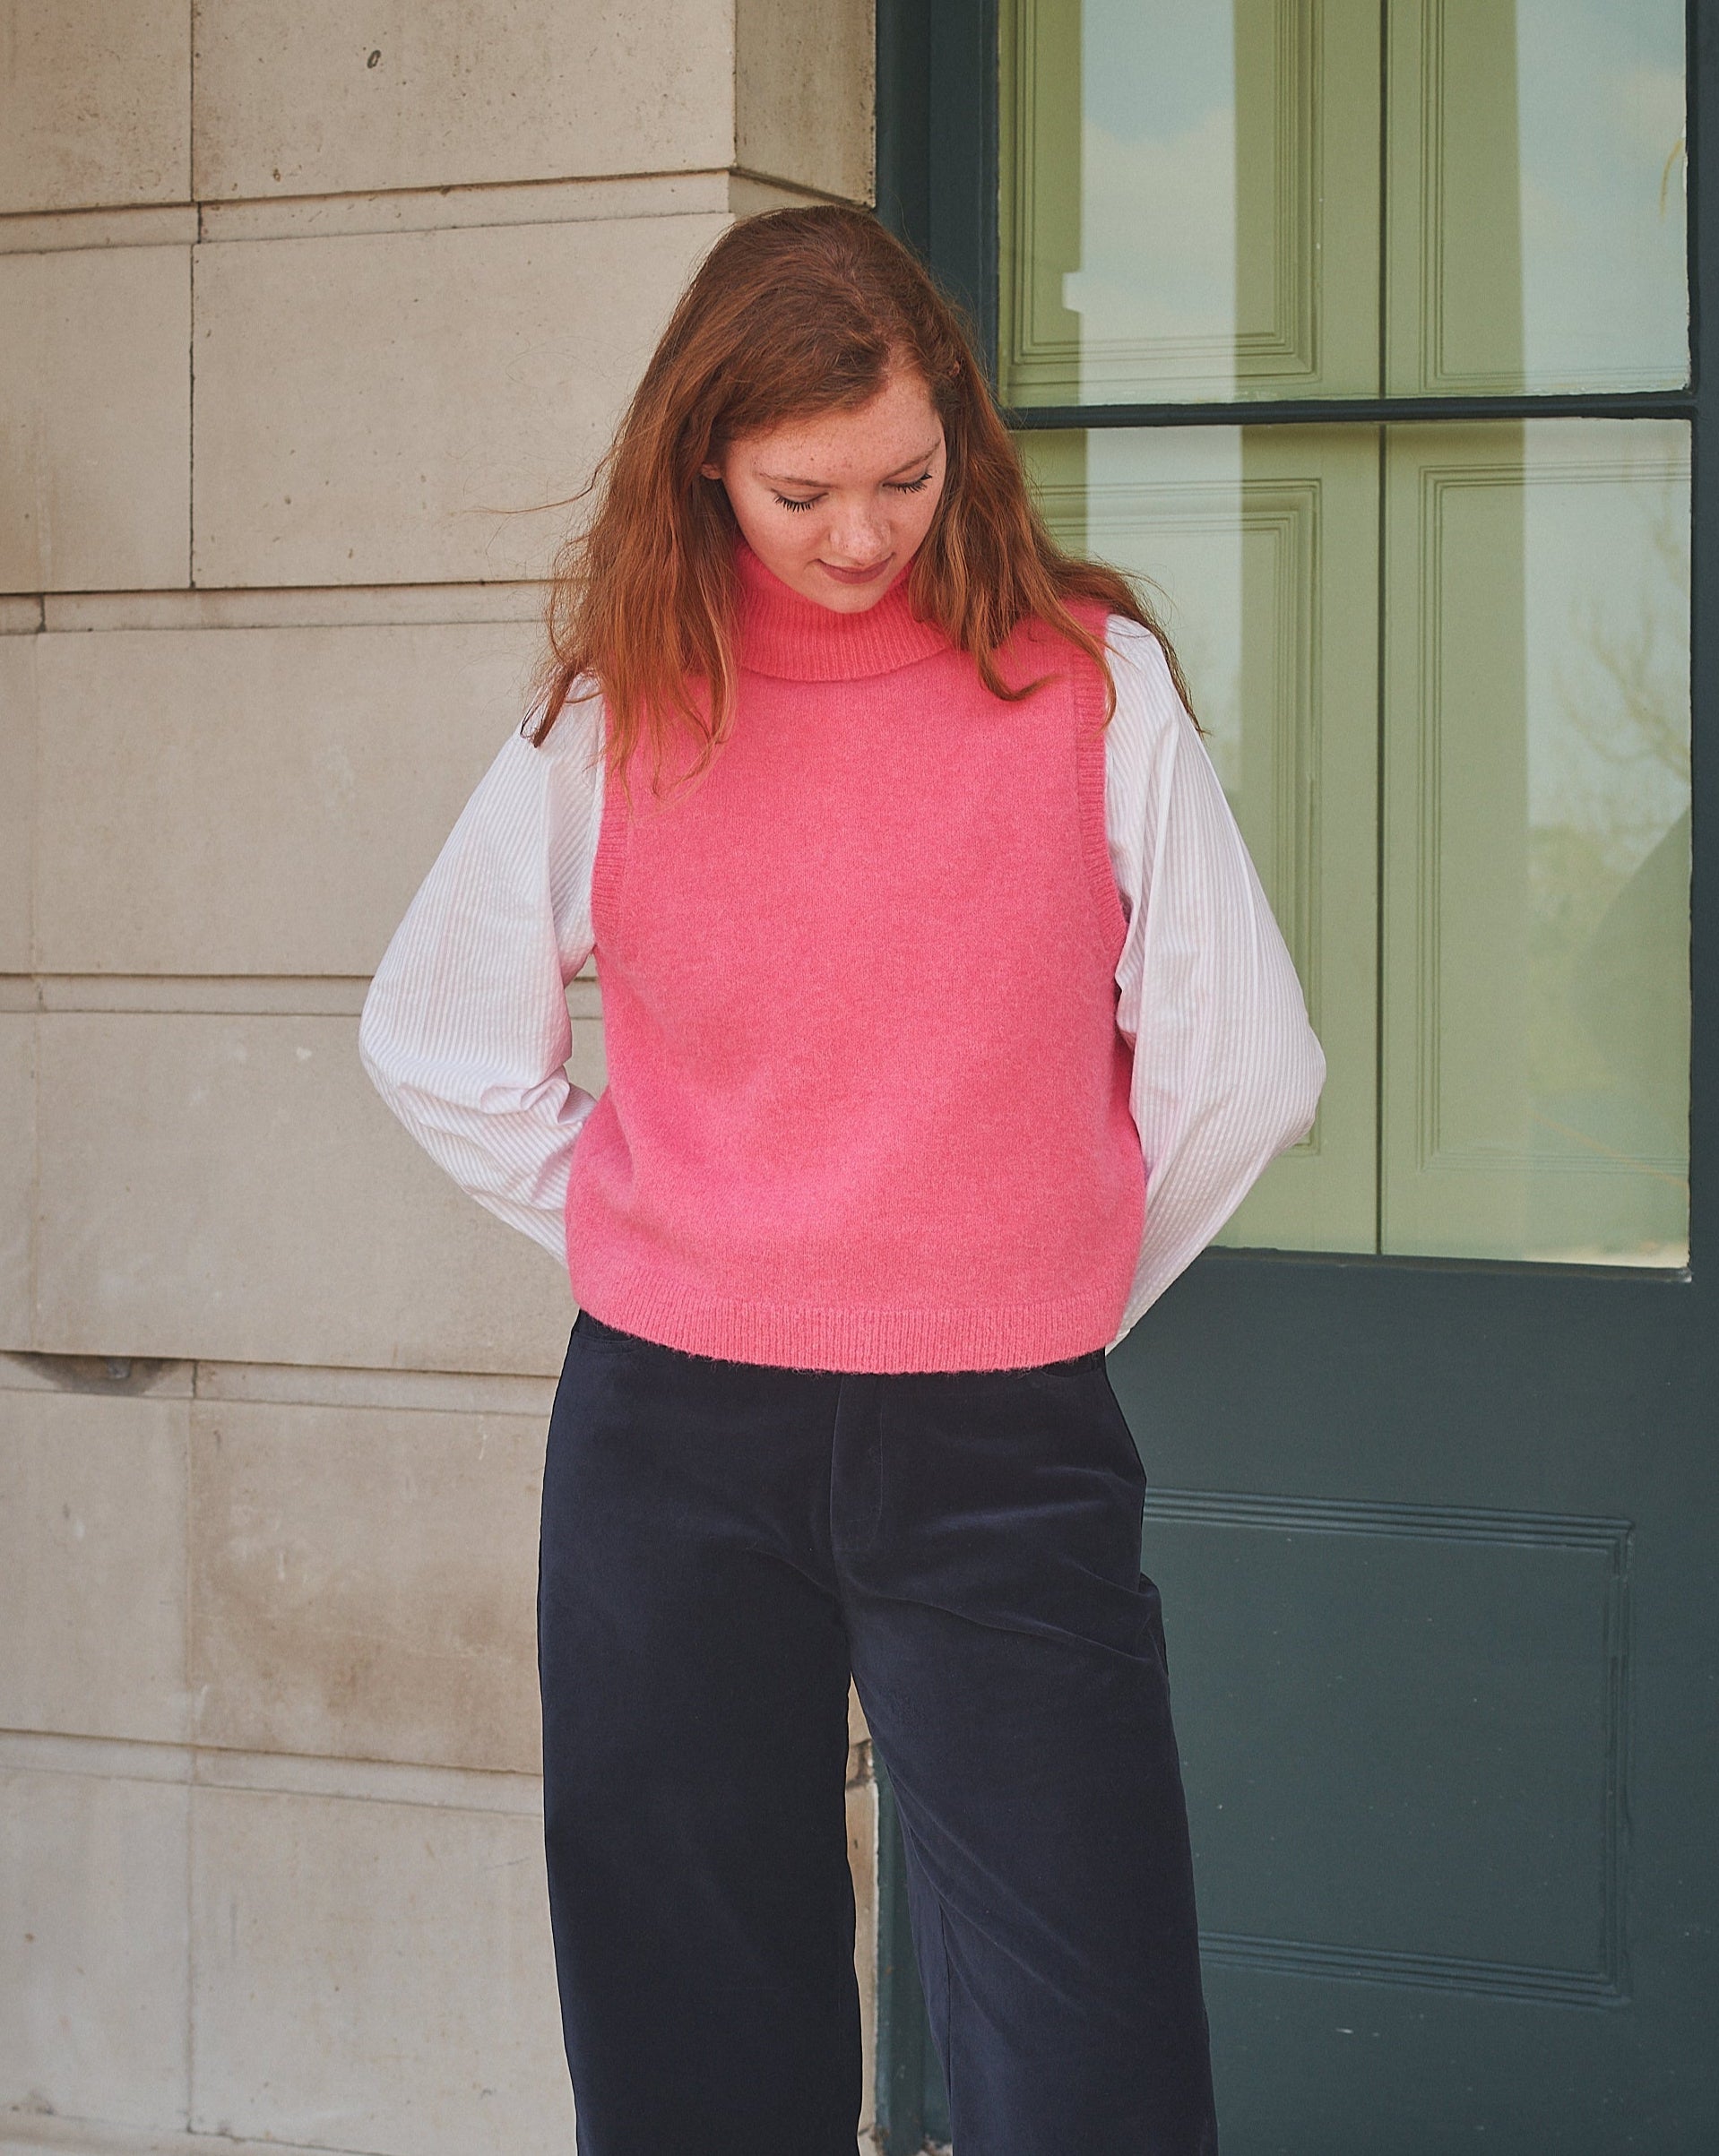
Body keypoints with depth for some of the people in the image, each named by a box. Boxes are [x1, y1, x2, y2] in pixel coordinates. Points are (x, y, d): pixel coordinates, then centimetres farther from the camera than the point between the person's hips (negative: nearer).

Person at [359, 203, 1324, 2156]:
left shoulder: (1090, 681, -2)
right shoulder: (614, 714, 2)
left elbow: (1242, 1064, 2)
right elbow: (433, 1042, 15)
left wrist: (1050, 1285, 8)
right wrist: (644, 1251, 9)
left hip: (1002, 1448, -1)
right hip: (669, 1439, 2)